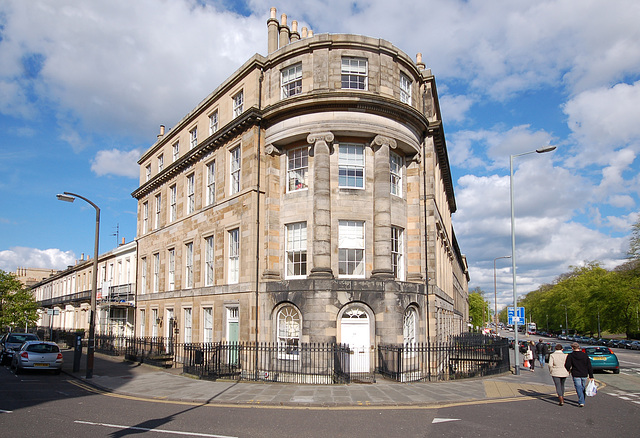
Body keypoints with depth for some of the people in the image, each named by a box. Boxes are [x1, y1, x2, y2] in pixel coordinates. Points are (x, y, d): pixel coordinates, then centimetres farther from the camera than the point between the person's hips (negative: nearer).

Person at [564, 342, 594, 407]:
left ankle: (581, 402, -14)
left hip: (576, 375, -3)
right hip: (584, 375, 4)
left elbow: (567, 365, -10)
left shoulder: (570, 355, -6)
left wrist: (569, 370, 13)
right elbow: (589, 366, 2)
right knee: (583, 388, 17)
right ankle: (582, 401, 30)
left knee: (579, 388, -3)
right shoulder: (585, 355, 3)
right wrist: (591, 376, 5)